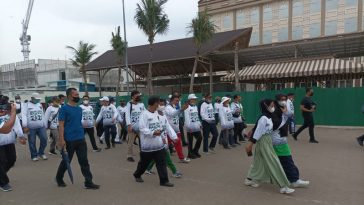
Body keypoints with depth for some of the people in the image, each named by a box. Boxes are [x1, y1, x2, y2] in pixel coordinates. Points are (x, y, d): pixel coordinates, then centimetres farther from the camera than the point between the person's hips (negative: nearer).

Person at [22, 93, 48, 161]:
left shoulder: (40, 105, 14)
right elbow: (24, 115, -9)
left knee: (44, 139, -1)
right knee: (32, 142, 5)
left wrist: (45, 125, 14)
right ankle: (34, 155, 20)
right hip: (31, 127, -4)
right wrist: (25, 126, -18)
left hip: (41, 126, 4)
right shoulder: (26, 105, -1)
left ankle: (41, 153, 19)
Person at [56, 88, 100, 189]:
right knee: (66, 161, 12)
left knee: (84, 161, 3)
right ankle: (59, 178, 36)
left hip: (81, 139, 5)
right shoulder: (64, 108, -10)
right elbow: (61, 125, -13)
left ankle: (88, 182, 7)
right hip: (69, 140, -5)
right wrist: (61, 140, -18)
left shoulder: (79, 109, 10)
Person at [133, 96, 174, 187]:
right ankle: (137, 175, 38)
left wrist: (162, 136, 15)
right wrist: (153, 133, -32)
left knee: (161, 162, 3)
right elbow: (142, 128, -22)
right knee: (144, 162, 13)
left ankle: (164, 180, 9)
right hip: (148, 144, -6)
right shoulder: (144, 114, -15)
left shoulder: (156, 113, 9)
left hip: (158, 143, 6)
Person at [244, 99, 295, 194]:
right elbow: (257, 132, -21)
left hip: (267, 141, 10)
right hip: (263, 142, -10)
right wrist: (250, 143, -18)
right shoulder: (263, 118, -21)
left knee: (259, 162, 18)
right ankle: (283, 186, 3)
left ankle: (249, 179, 31)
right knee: (274, 163, -4)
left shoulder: (268, 117, 8)